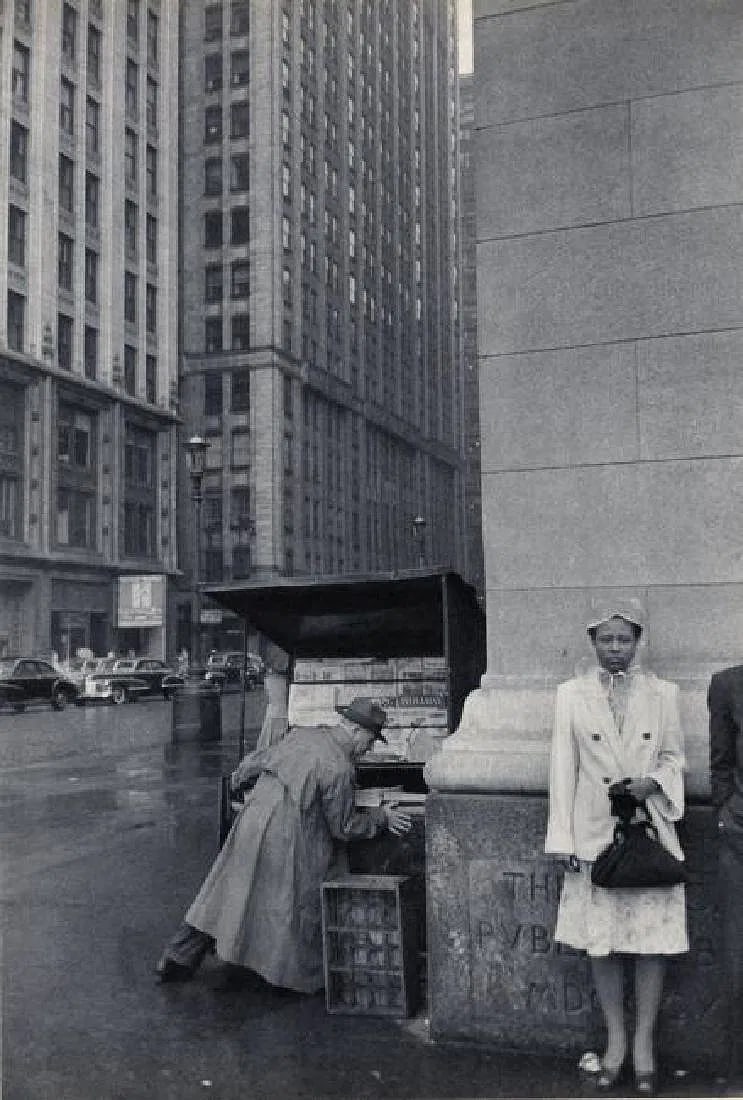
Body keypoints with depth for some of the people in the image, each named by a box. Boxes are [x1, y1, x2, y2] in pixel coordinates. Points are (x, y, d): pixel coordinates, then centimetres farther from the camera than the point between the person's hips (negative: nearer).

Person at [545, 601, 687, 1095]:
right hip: (595, 834, 0)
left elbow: (674, 757, 10)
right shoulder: (572, 694, 2)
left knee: (652, 939, 3)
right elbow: (563, 768, 1)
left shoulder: (663, 693, 4)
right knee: (601, 940, 6)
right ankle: (615, 1039, 22)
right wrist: (563, 838, -2)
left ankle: (644, 1042, 18)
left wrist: (653, 781, -13)